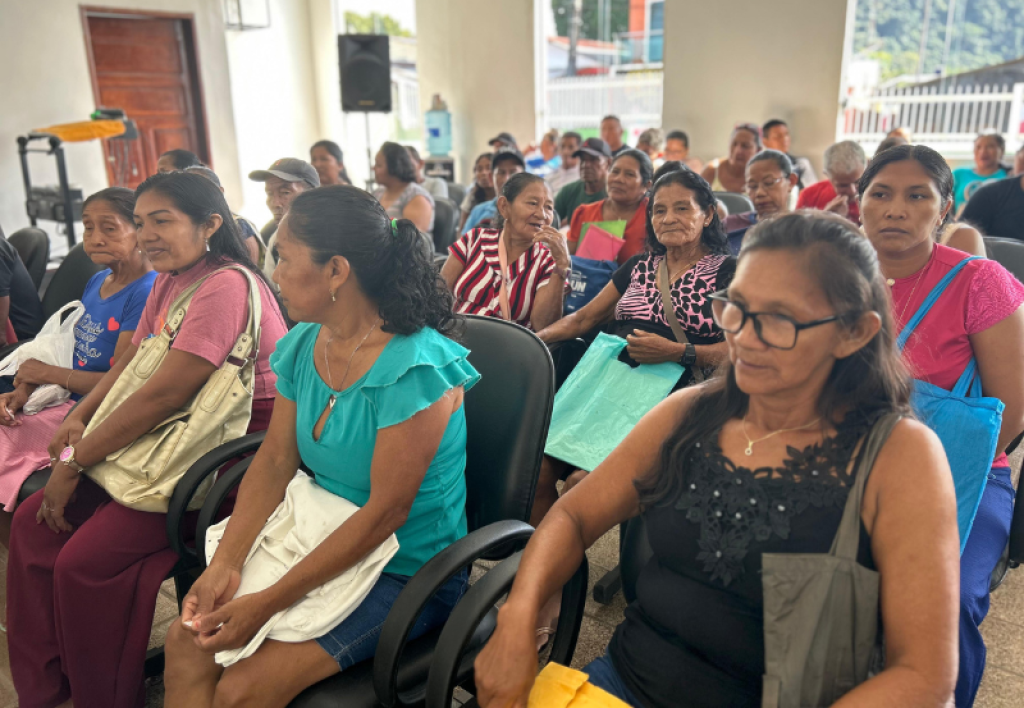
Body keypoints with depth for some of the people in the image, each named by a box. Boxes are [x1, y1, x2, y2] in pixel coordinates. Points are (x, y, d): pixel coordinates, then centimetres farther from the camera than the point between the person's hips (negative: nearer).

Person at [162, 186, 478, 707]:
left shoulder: (415, 369, -24)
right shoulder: (303, 346, 1)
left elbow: (385, 512, -24)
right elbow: (274, 462, 2)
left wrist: (267, 604, -22)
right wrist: (225, 564, -11)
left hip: (407, 574, -6)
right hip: (321, 543, 7)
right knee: (186, 640, -10)